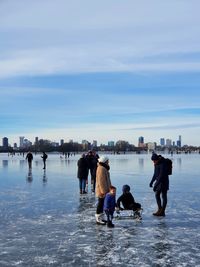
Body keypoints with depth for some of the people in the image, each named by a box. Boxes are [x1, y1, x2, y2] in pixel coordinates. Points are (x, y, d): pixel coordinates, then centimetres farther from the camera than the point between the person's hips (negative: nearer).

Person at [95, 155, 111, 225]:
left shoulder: (104, 168, 14)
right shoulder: (101, 169, -20)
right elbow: (101, 181, -23)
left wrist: (108, 188, 24)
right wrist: (104, 191, -22)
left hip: (104, 190, 11)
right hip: (102, 191, -11)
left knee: (102, 204, 17)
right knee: (100, 204, -2)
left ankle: (101, 218, 26)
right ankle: (98, 219, 6)